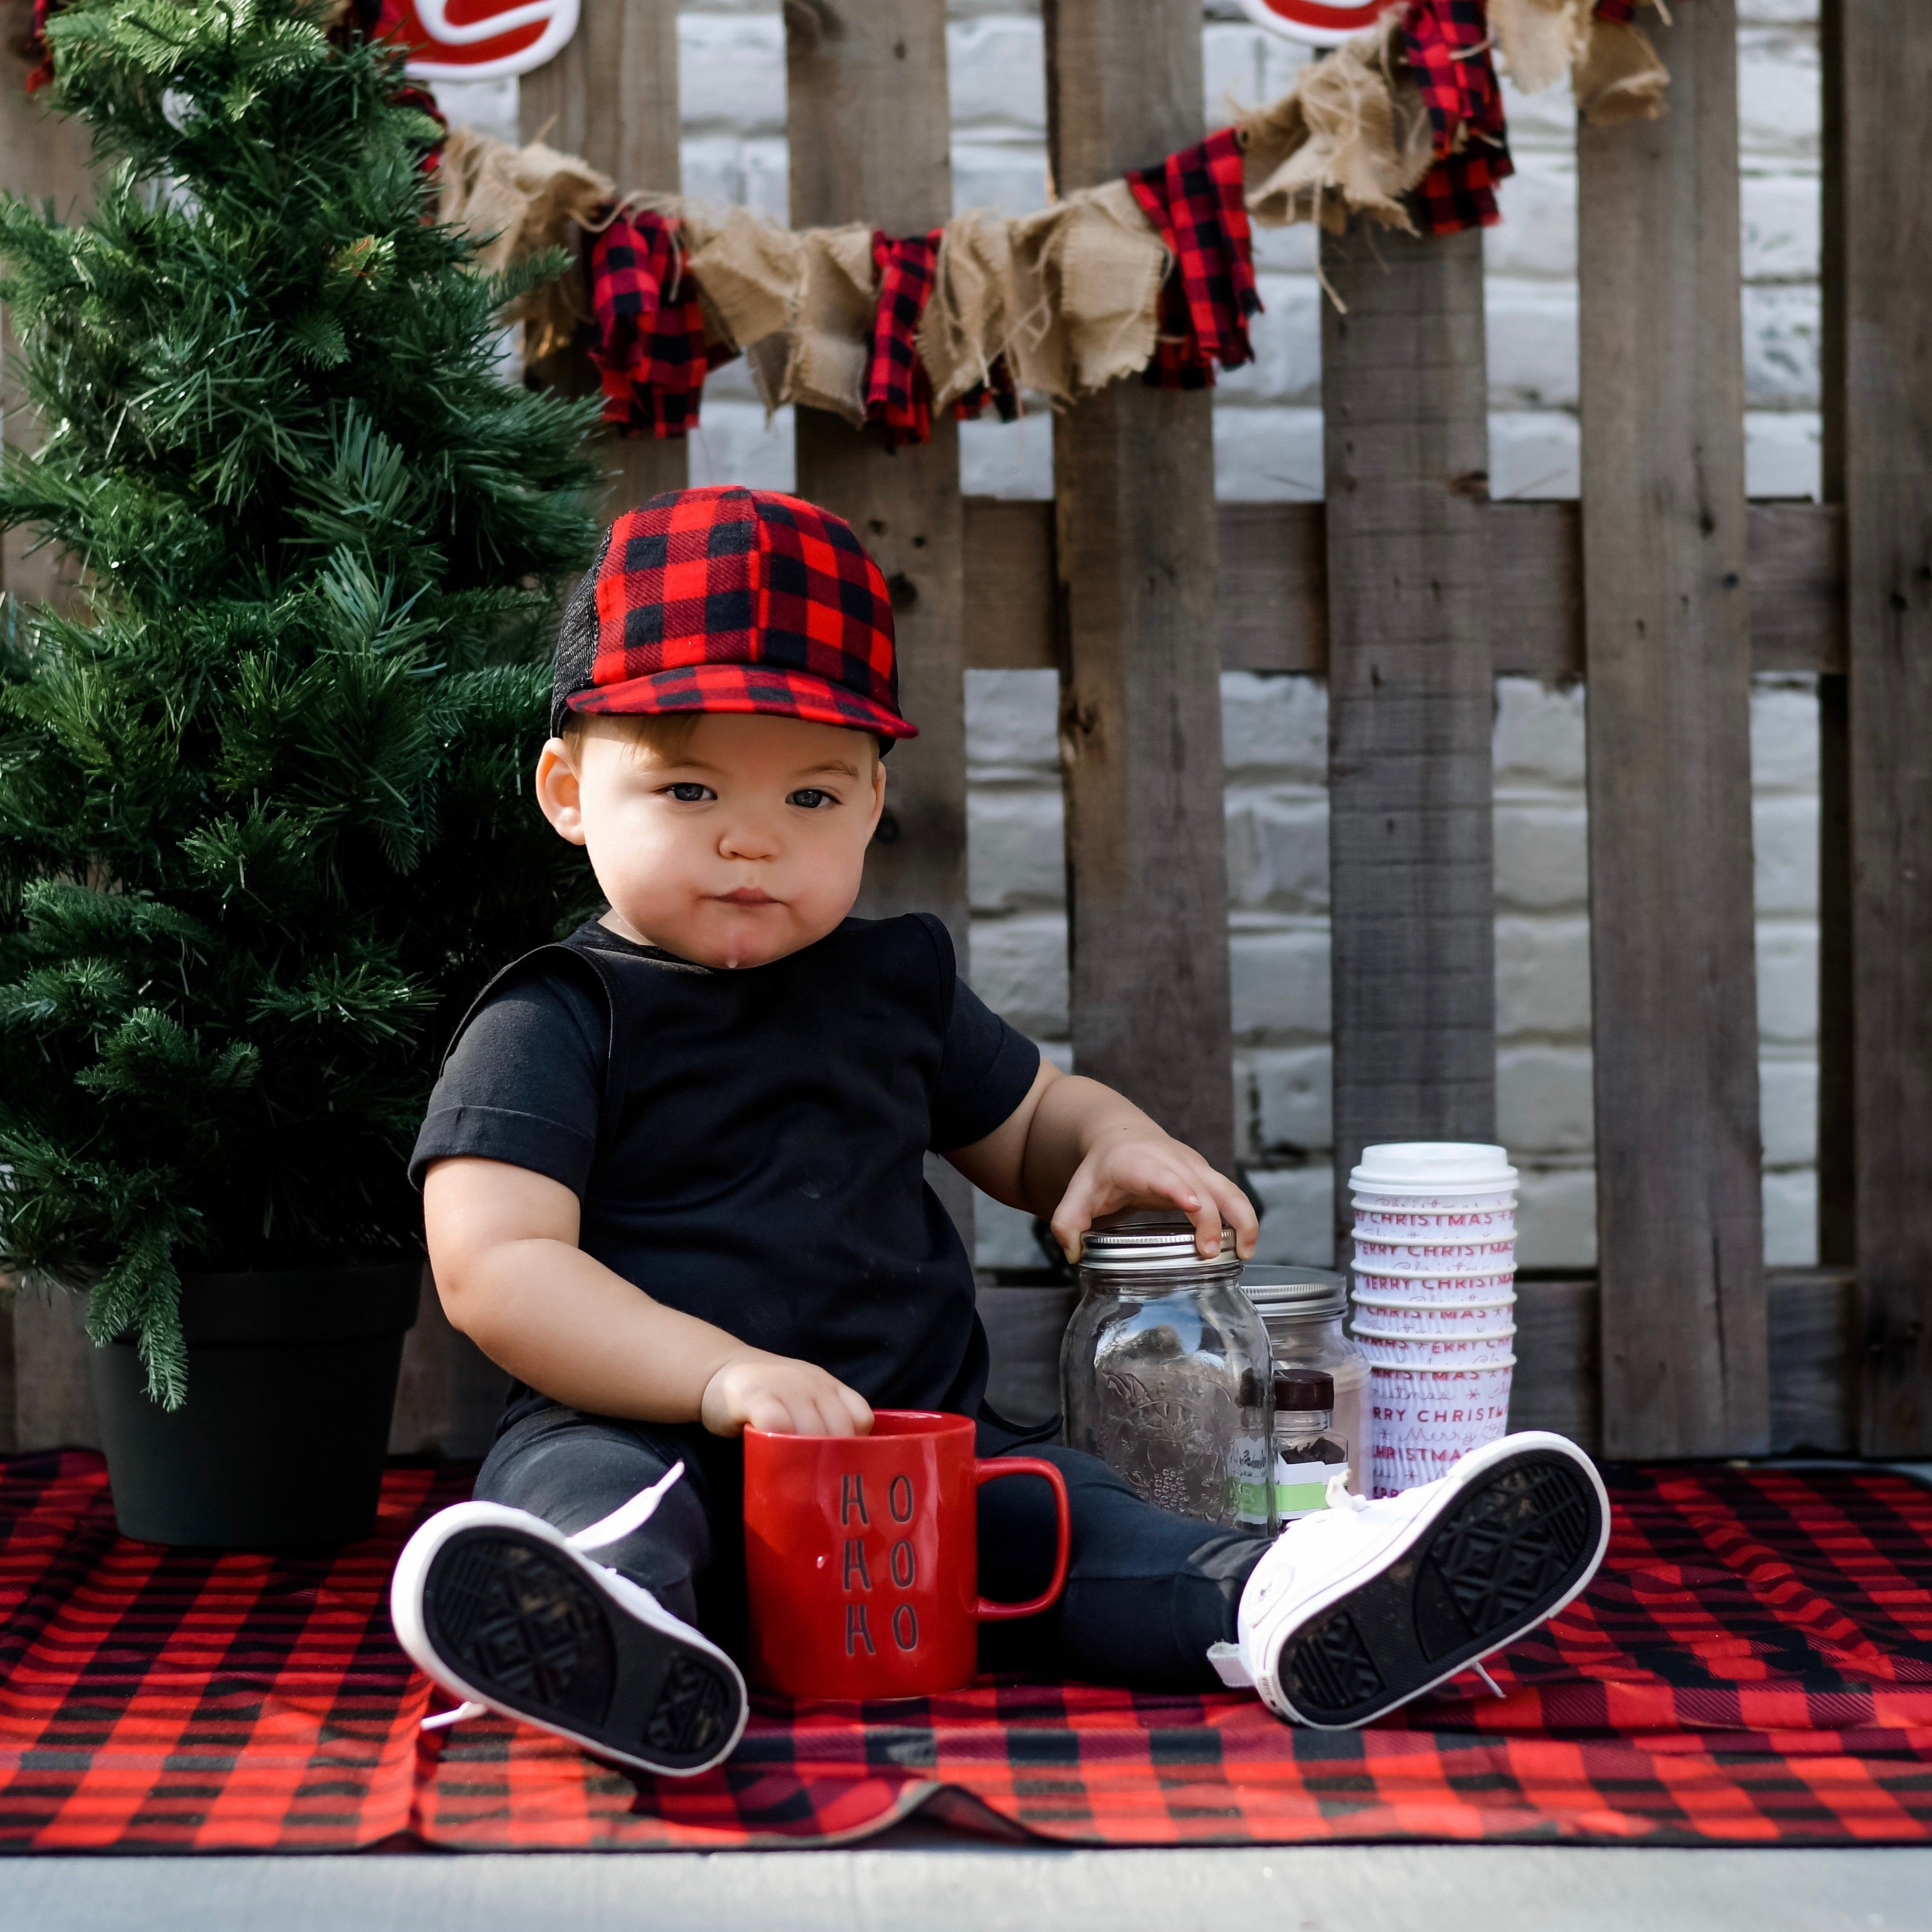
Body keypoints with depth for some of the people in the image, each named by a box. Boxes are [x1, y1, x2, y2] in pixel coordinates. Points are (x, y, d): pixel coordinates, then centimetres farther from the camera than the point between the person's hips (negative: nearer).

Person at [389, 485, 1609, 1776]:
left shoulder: (895, 985, 18)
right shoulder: (554, 1024, -1)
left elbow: (1028, 1118, 34)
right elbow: (496, 1269, -12)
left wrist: (1116, 1146, 8)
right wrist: (720, 1374, -23)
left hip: (916, 1443, 5)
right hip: (653, 1438, -4)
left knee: (1056, 1512, -23)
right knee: (579, 1478, -36)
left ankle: (1268, 1607, -50)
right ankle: (606, 1625, -68)